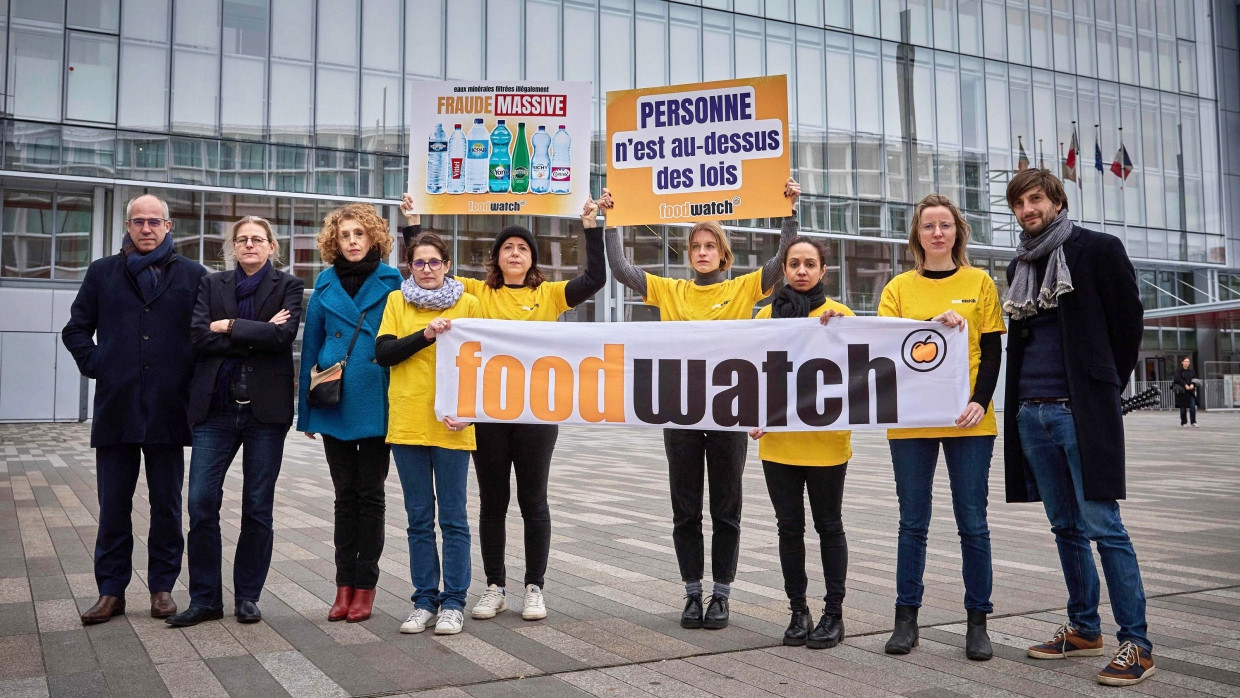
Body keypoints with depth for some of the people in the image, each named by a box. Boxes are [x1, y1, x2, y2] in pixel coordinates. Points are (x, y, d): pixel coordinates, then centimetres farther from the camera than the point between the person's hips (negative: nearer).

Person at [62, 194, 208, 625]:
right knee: (113, 505, 6)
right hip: (116, 408, 1)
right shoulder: (102, 273, 10)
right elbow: (75, 330, 15)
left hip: (169, 409, -1)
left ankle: (162, 587, 18)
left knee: (167, 505, 7)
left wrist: (193, 377, -1)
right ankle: (111, 591, 15)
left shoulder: (192, 275, 5)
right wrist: (95, 364, 0)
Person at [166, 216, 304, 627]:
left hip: (266, 408, -2)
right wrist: (255, 337, -11)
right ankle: (205, 598, 10)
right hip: (216, 408, 2)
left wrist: (229, 326, -8)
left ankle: (248, 596, 18)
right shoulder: (212, 285, 12)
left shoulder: (287, 286, 6)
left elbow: (284, 334, -12)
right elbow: (198, 335, -4)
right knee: (201, 502, -3)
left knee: (258, 507, 5)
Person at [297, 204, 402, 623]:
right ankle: (344, 585, 18)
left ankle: (365, 585, 15)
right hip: (333, 404, 3)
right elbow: (311, 347, 8)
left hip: (375, 403, -3)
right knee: (345, 494, 10)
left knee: (370, 494, 6)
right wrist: (306, 409, 5)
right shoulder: (326, 285, 7)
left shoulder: (391, 282, -1)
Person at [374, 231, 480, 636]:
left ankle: (453, 602, 12)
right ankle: (424, 601, 19)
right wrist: (426, 334, -15)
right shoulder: (397, 301, 9)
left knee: (453, 518, 3)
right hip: (407, 422, 2)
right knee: (419, 519, 9)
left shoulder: (468, 304, 5)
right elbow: (383, 353, -2)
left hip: (451, 426, -2)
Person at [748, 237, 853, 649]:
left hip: (825, 441, -3)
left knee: (828, 525, 7)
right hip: (778, 441, 3)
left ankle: (834, 612, 18)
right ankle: (798, 611, 21)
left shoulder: (838, 315, -1)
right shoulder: (767, 315, 7)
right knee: (789, 526, 9)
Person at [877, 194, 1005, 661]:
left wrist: (980, 401, -10)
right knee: (913, 521, 6)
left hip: (968, 421, 0)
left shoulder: (979, 283, 7)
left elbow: (992, 351, 4)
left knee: (972, 521, 3)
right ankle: (906, 618, 15)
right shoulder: (899, 288, 7)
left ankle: (977, 622, 14)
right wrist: (933, 324, -16)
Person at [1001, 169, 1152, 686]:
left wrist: (1107, 386, 4)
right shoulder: (1019, 267, 15)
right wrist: (1021, 398, 12)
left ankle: (1136, 643, 0)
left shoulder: (1098, 249, -2)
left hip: (1082, 411, -6)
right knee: (1065, 527, 12)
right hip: (1031, 413, 6)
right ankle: (1084, 629, 22)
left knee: (1103, 526, -7)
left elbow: (1128, 319, 1)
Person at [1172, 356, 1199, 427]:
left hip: (1191, 391, 3)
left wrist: (1192, 384, -13)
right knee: (1183, 408, 2)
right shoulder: (1178, 370, -1)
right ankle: (1184, 423, 13)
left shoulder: (1191, 371, 13)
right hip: (1182, 391, -3)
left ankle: (1194, 422, -5)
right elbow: (1178, 379, -13)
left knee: (1193, 406, -8)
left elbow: (1194, 379, 8)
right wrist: (1185, 385, -24)